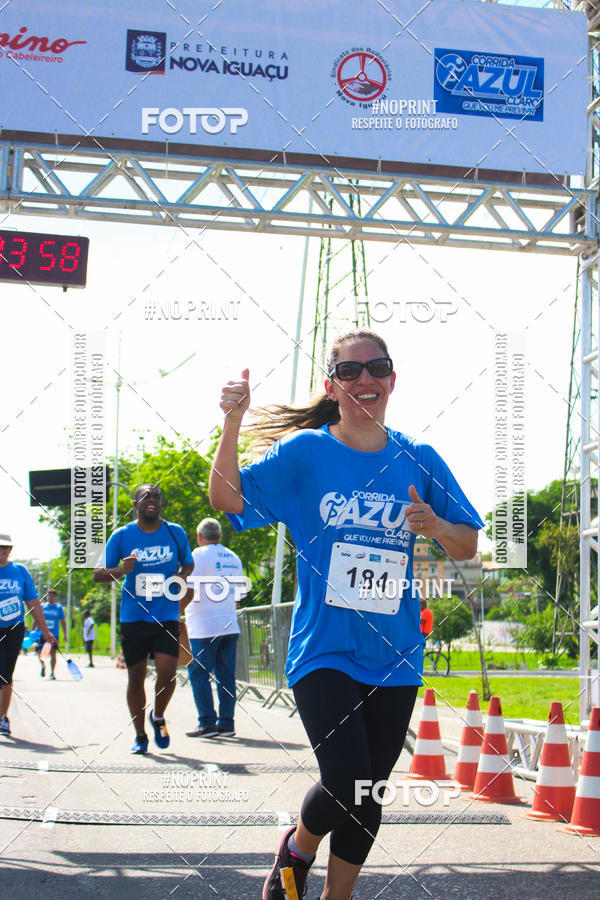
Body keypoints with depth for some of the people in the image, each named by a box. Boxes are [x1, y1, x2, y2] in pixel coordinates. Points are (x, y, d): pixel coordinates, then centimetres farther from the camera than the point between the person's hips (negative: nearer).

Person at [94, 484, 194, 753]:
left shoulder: (175, 533, 4)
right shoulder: (122, 536, 0)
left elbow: (188, 563, 19)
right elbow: (97, 574, 2)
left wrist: (182, 575, -5)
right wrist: (120, 570, -20)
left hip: (167, 617, 0)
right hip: (133, 617, 0)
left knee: (167, 672, -13)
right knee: (136, 677, 4)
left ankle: (158, 717, 16)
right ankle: (140, 735, 21)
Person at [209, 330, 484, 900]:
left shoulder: (419, 461, 5)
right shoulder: (304, 451, -2)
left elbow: (467, 547, 9)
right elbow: (228, 499, -10)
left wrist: (436, 526, -12)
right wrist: (232, 423, -22)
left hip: (394, 658, 3)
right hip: (323, 652, -3)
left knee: (365, 798, 10)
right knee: (347, 783, -17)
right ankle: (297, 847, 16)